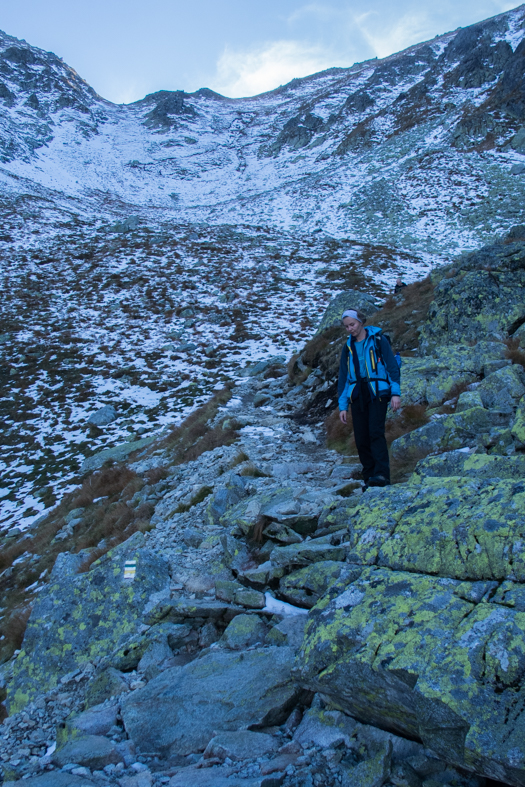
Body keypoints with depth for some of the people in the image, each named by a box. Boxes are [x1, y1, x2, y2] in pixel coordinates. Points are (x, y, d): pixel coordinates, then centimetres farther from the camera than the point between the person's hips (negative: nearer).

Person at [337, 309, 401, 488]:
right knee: (361, 438, 0)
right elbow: (343, 377, 16)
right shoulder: (348, 347, 15)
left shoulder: (378, 340, 3)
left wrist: (396, 393, -10)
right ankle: (369, 477, 7)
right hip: (357, 395, 4)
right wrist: (342, 405, 11)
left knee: (376, 432, -19)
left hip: (377, 392, -4)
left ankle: (382, 475, -23)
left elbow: (392, 366, 0)